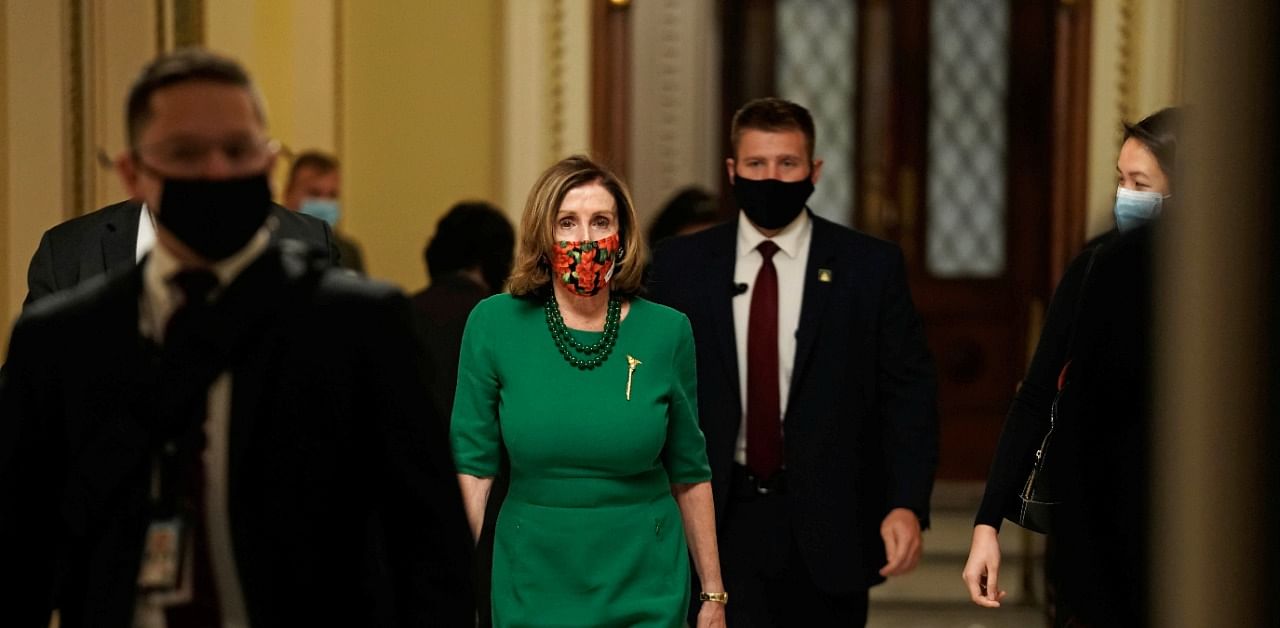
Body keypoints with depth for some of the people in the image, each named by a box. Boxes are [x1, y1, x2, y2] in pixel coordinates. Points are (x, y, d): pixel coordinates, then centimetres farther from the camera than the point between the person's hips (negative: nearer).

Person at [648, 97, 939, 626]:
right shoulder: (681, 265, 3)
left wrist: (907, 504, -12)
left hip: (829, 523, 0)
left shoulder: (870, 266, -1)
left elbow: (909, 391, -2)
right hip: (723, 521, 0)